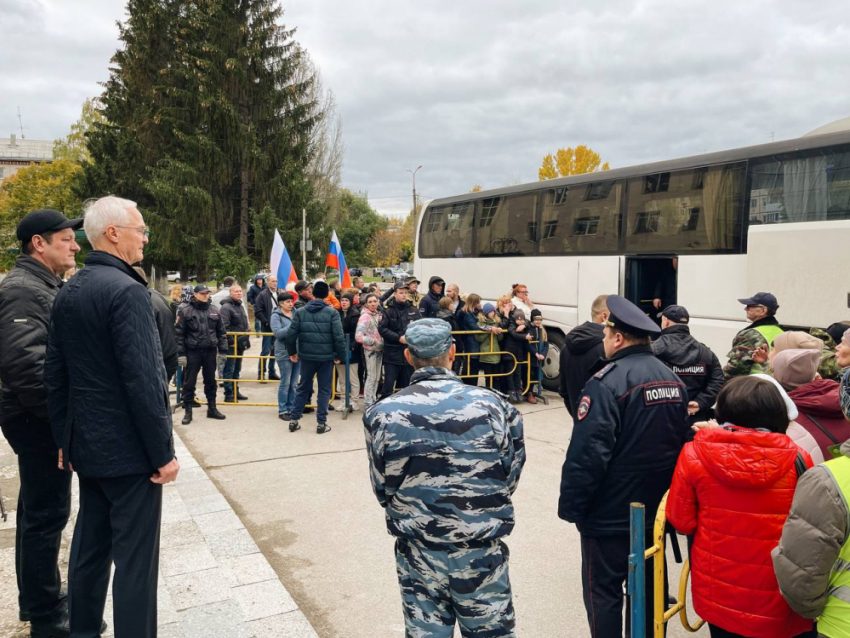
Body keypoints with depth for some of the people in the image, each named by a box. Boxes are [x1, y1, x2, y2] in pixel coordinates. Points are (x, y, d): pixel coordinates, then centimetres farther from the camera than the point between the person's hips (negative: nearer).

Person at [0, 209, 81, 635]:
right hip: (40, 421, -10)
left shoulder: (44, 286, 14)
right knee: (47, 513, -1)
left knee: (37, 510, 19)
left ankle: (36, 598, 34)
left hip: (42, 420, 10)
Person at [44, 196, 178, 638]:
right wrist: (163, 453, -16)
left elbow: (55, 375, 12)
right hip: (128, 449, -9)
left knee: (89, 546, 19)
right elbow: (143, 381, -23)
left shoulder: (67, 292, 8)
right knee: (135, 557, 1)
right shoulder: (126, 291, -19)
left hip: (85, 446, 9)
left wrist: (65, 440, 19)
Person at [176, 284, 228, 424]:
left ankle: (212, 408, 24)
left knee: (211, 381, 13)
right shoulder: (186, 312, -4)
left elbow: (221, 332, 11)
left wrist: (222, 351, 5)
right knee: (189, 383, 3)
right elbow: (179, 334, -5)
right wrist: (181, 354, -10)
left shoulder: (215, 312, 7)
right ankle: (187, 411, 12)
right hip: (192, 352, -3)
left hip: (210, 352, 4)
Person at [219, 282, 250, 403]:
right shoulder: (226, 307, -13)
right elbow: (223, 327, -21)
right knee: (229, 370, -3)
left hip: (240, 344, 9)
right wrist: (231, 341, -20)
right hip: (231, 345, -9)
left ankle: (235, 391, 25)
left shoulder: (241, 305, 16)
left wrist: (246, 340, 20)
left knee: (237, 369, 16)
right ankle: (228, 394, 1)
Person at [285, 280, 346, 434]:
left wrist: (292, 352, 12)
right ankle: (321, 423, 8)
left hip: (307, 356, 3)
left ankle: (294, 420, 19)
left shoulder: (300, 312, 0)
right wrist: (340, 355, -1)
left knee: (303, 387, 17)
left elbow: (291, 334, -3)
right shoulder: (332, 312, -8)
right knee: (324, 390, 8)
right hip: (326, 357, -3)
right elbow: (338, 337, -13)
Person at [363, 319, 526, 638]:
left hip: (418, 554, 1)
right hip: (482, 551, 0)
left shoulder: (381, 414, -11)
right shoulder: (493, 404, -13)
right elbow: (510, 478, -2)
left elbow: (383, 489, -1)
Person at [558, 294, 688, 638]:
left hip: (610, 513, -7)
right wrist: (666, 493, 19)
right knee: (648, 587, 19)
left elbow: (587, 454, -23)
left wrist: (571, 507, -14)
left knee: (603, 591, 6)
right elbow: (681, 442, 10)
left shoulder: (608, 382, -20)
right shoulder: (673, 380, 5)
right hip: (656, 509, 8)